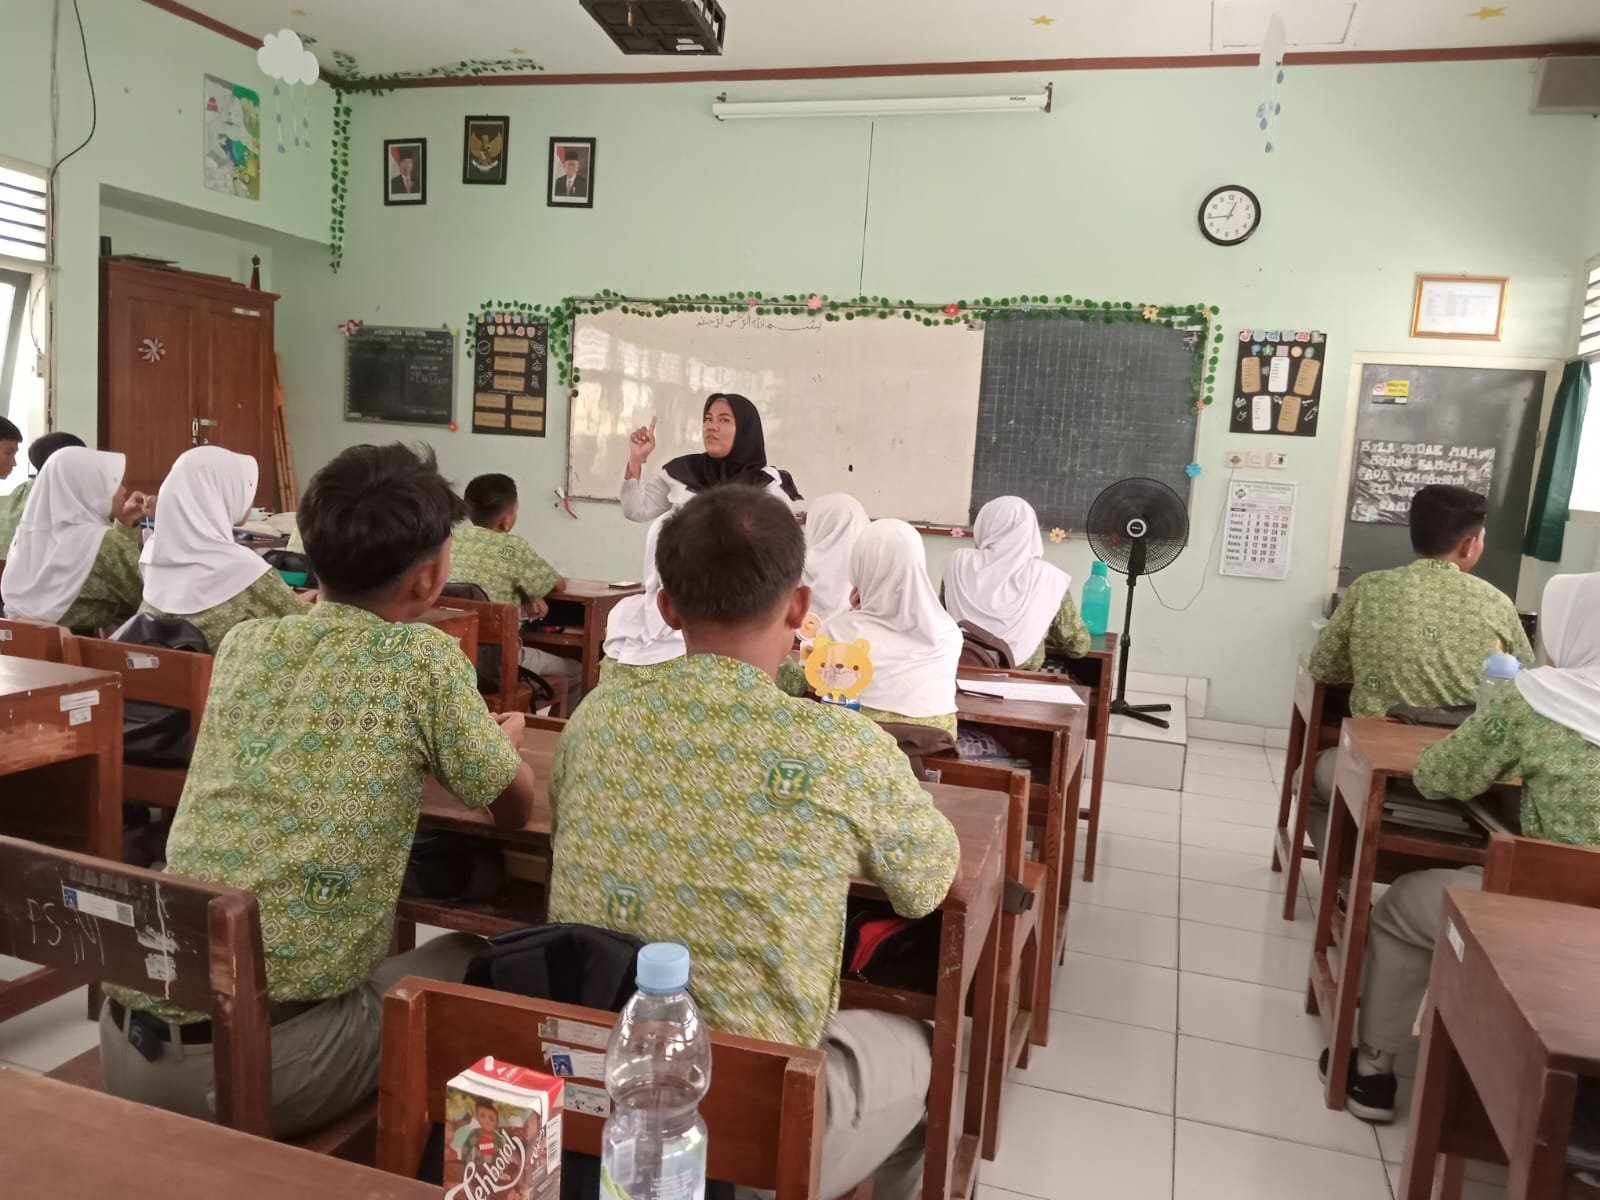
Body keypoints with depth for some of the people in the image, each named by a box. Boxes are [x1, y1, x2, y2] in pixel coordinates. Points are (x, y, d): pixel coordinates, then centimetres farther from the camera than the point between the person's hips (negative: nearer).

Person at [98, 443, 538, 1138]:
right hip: (272, 1060, -6)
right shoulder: (424, 658, -9)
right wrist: (503, 740, 26)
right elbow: (514, 809, 6)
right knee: (476, 960, 18)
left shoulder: (243, 644, 5)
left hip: (128, 1043, 6)